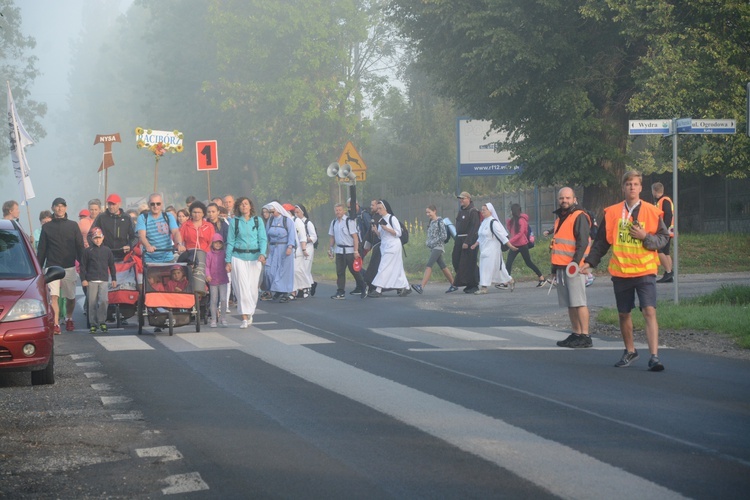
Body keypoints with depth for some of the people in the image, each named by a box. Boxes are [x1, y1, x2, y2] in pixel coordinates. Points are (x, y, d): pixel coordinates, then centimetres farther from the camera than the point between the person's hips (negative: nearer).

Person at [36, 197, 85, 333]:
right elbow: (41, 249, 9)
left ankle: (69, 319, 34)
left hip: (69, 267, 1)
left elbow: (80, 246, 7)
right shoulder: (46, 227, 8)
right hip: (52, 267, -1)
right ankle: (56, 324, -18)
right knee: (53, 296, -14)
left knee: (70, 297, 10)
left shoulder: (73, 226, 8)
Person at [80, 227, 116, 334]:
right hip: (91, 281, -1)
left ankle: (102, 321, -2)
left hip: (104, 280, 1)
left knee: (104, 300, -15)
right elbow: (83, 266, 5)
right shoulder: (88, 251, 4)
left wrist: (114, 279, 15)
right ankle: (93, 324, 8)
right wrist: (83, 279, -2)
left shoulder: (107, 250, 9)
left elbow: (111, 265, 16)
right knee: (92, 303, 0)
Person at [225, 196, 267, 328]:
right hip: (238, 257, -1)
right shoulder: (234, 221, 5)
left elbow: (263, 239, 2)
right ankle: (245, 318, -7)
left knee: (253, 287, 3)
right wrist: (228, 261, 1)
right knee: (242, 287, -7)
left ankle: (250, 313, 23)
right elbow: (230, 242, 6)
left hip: (254, 257, 1)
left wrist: (262, 254, -14)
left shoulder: (258, 220, 7)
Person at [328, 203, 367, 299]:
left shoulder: (349, 221, -10)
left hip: (349, 250, -5)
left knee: (354, 270, 2)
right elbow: (332, 237, 17)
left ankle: (363, 288, 19)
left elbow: (355, 237, -12)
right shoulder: (334, 222, 8)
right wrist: (330, 249, 14)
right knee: (340, 271, 2)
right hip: (339, 250, 5)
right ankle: (340, 293, 5)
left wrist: (356, 251, -16)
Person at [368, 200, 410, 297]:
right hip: (384, 247, 8)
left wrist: (386, 228, -19)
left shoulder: (392, 218, -8)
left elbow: (398, 233, -10)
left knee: (384, 268, -12)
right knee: (397, 269, 9)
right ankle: (406, 288, 16)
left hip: (393, 246, -8)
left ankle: (378, 290, -15)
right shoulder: (381, 220, 14)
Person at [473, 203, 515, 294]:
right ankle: (510, 281, 26)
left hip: (492, 250, -9)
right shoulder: (483, 222, 12)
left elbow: (501, 235, -16)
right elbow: (480, 236, 20)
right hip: (484, 250, 9)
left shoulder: (493, 222, -14)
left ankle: (483, 287, -11)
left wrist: (510, 245, -15)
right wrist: (475, 244, 11)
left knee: (487, 267, -11)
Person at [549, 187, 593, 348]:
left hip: (574, 267, -9)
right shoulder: (560, 218, 20)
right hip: (561, 266, 9)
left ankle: (585, 337, -9)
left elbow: (583, 242, -16)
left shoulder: (580, 217, -8)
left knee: (579, 302, -9)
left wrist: (575, 262, -23)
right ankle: (576, 334, 16)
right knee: (570, 303, 11)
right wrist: (554, 266, 24)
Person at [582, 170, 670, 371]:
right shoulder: (612, 212, 5)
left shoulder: (651, 212, 0)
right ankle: (630, 351, 31)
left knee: (649, 311, -14)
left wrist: (646, 237, -15)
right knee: (624, 314, 12)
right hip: (620, 272, 3)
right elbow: (602, 240, 13)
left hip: (645, 271, -3)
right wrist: (590, 262, 9)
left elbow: (664, 238, 2)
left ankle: (654, 356, -16)